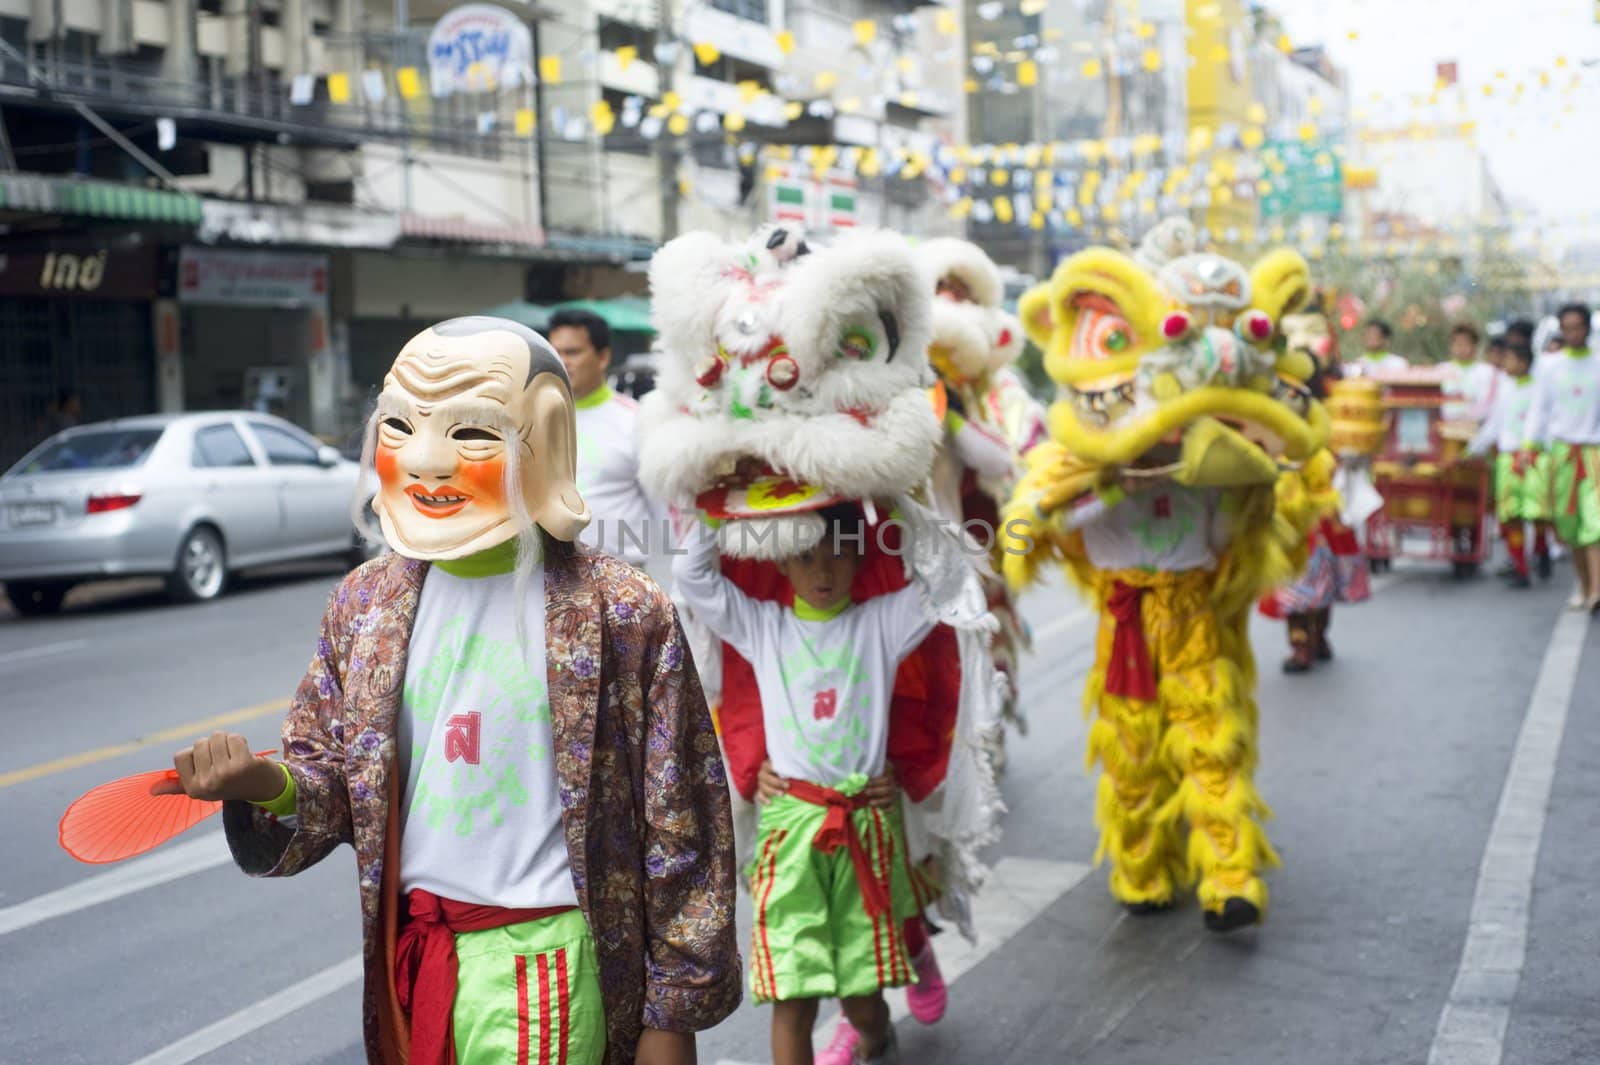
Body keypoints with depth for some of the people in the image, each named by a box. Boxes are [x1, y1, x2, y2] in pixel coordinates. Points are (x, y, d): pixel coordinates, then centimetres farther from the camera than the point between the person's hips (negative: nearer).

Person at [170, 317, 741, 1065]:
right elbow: (332, 789, 8)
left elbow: (680, 825, -8)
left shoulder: (621, 614, -13)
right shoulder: (366, 604, 2)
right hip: (409, 950, 5)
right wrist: (268, 785, -16)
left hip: (542, 967, -4)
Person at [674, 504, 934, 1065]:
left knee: (864, 998, 7)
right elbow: (690, 573, 0)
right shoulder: (762, 626, 6)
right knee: (792, 999, -4)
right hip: (790, 821, 0)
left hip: (868, 823, 0)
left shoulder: (882, 622, 4)